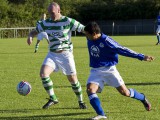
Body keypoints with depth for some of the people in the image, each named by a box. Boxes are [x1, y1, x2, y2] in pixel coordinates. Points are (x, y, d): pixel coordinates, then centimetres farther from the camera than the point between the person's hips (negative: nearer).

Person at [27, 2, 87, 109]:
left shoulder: (68, 21, -10)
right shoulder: (46, 23, 2)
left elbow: (84, 29, -8)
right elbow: (34, 31, 12)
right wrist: (30, 36, -11)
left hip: (66, 54, -3)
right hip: (52, 54, 3)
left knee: (73, 79, 1)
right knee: (43, 73, -19)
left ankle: (81, 101, 25)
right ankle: (53, 98, -5)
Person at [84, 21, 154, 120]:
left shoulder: (106, 41, -21)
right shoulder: (90, 40, -2)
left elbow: (123, 50, -18)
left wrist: (141, 57, -19)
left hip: (109, 69, -5)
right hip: (95, 71, 5)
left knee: (125, 92, -2)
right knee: (90, 89, -20)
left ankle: (143, 98, 28)